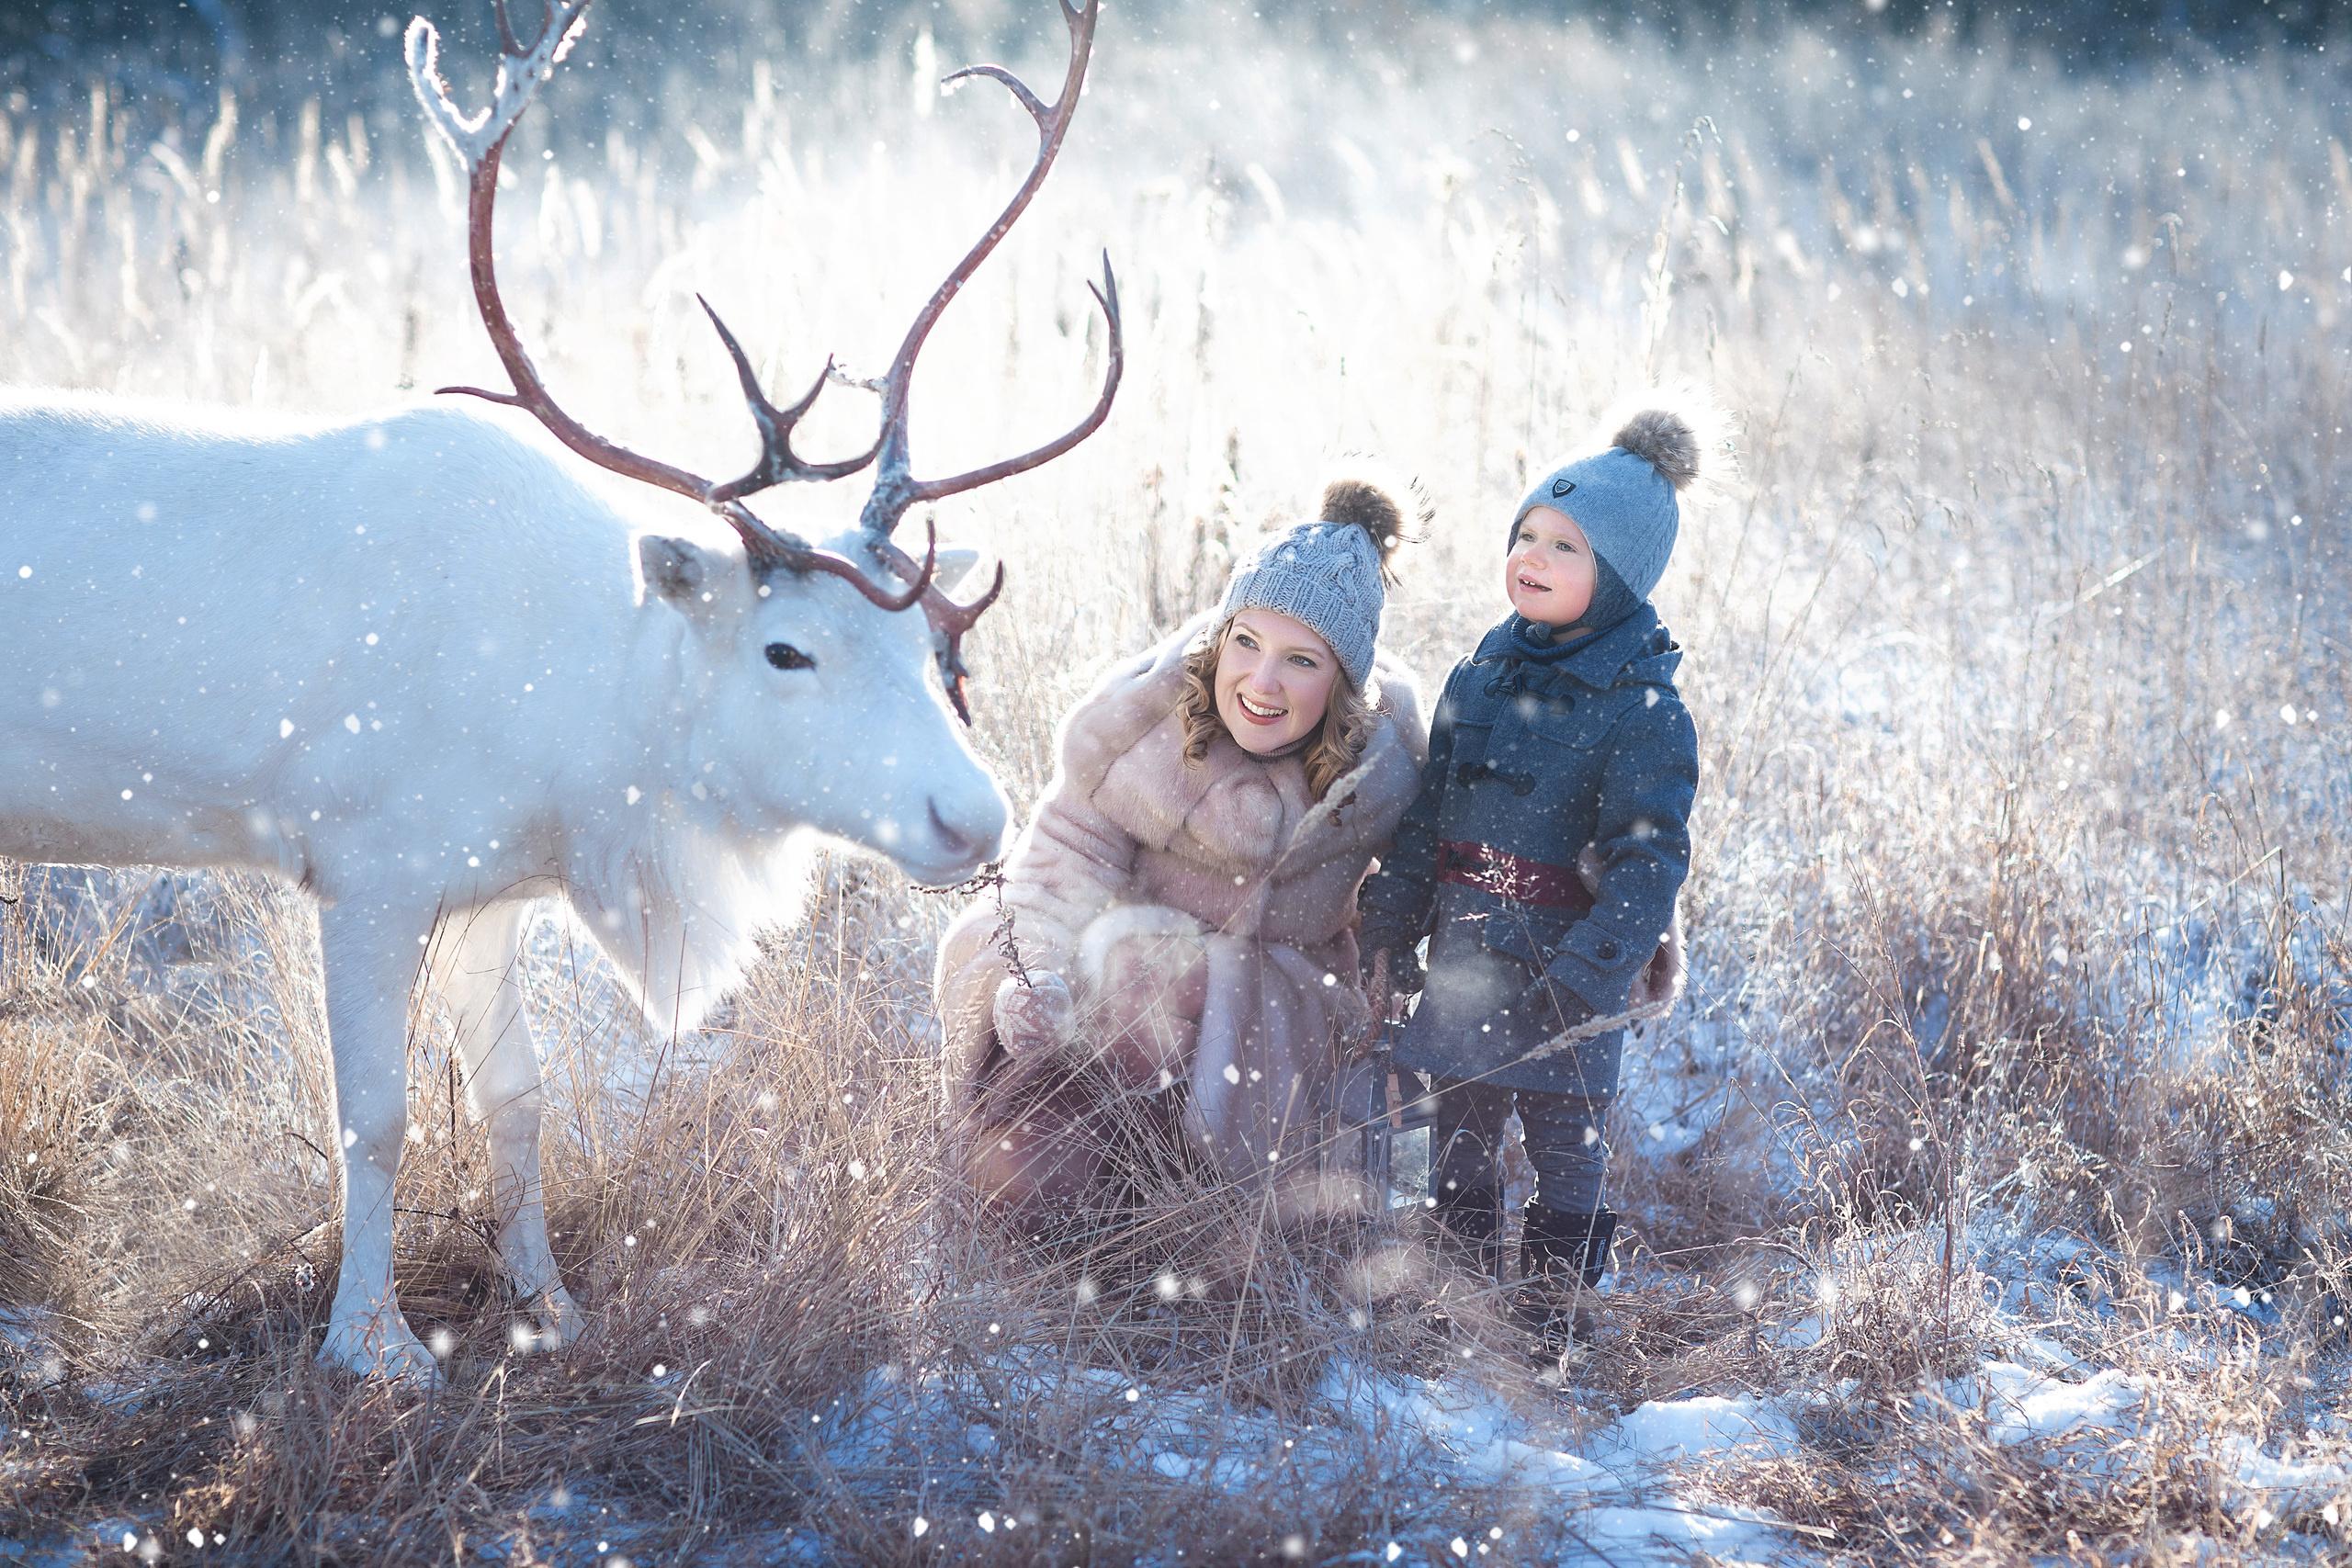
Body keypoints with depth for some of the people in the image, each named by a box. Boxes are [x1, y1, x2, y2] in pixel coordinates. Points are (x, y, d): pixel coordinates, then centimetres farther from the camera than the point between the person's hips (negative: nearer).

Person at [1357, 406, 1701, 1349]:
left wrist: (1586, 978, -22)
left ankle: (1545, 1333, 17)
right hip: (1466, 959, 6)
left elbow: (1647, 862, -16)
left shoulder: (1642, 709, -12)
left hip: (1567, 972, -6)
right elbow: (1426, 816, 14)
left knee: (1564, 1150, 6)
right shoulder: (1482, 676, 7)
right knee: (1457, 1142, 13)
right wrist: (1390, 928, 9)